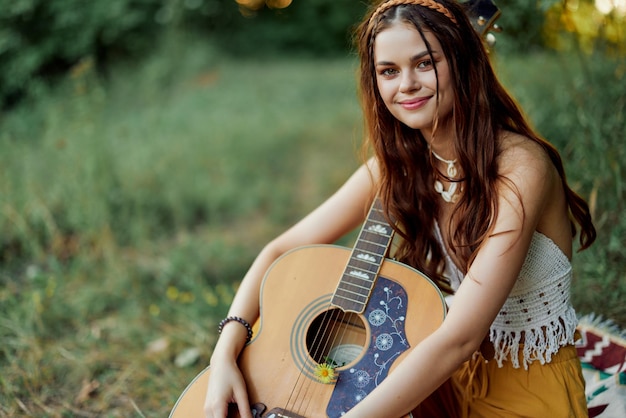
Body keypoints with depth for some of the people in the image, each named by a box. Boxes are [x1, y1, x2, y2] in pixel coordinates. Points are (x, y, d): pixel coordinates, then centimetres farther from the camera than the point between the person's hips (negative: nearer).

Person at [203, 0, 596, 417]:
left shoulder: (520, 168, -22)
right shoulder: (395, 166, -4)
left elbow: (459, 337, -29)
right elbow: (282, 250, -2)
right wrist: (226, 353, -17)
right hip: (447, 381, 5)